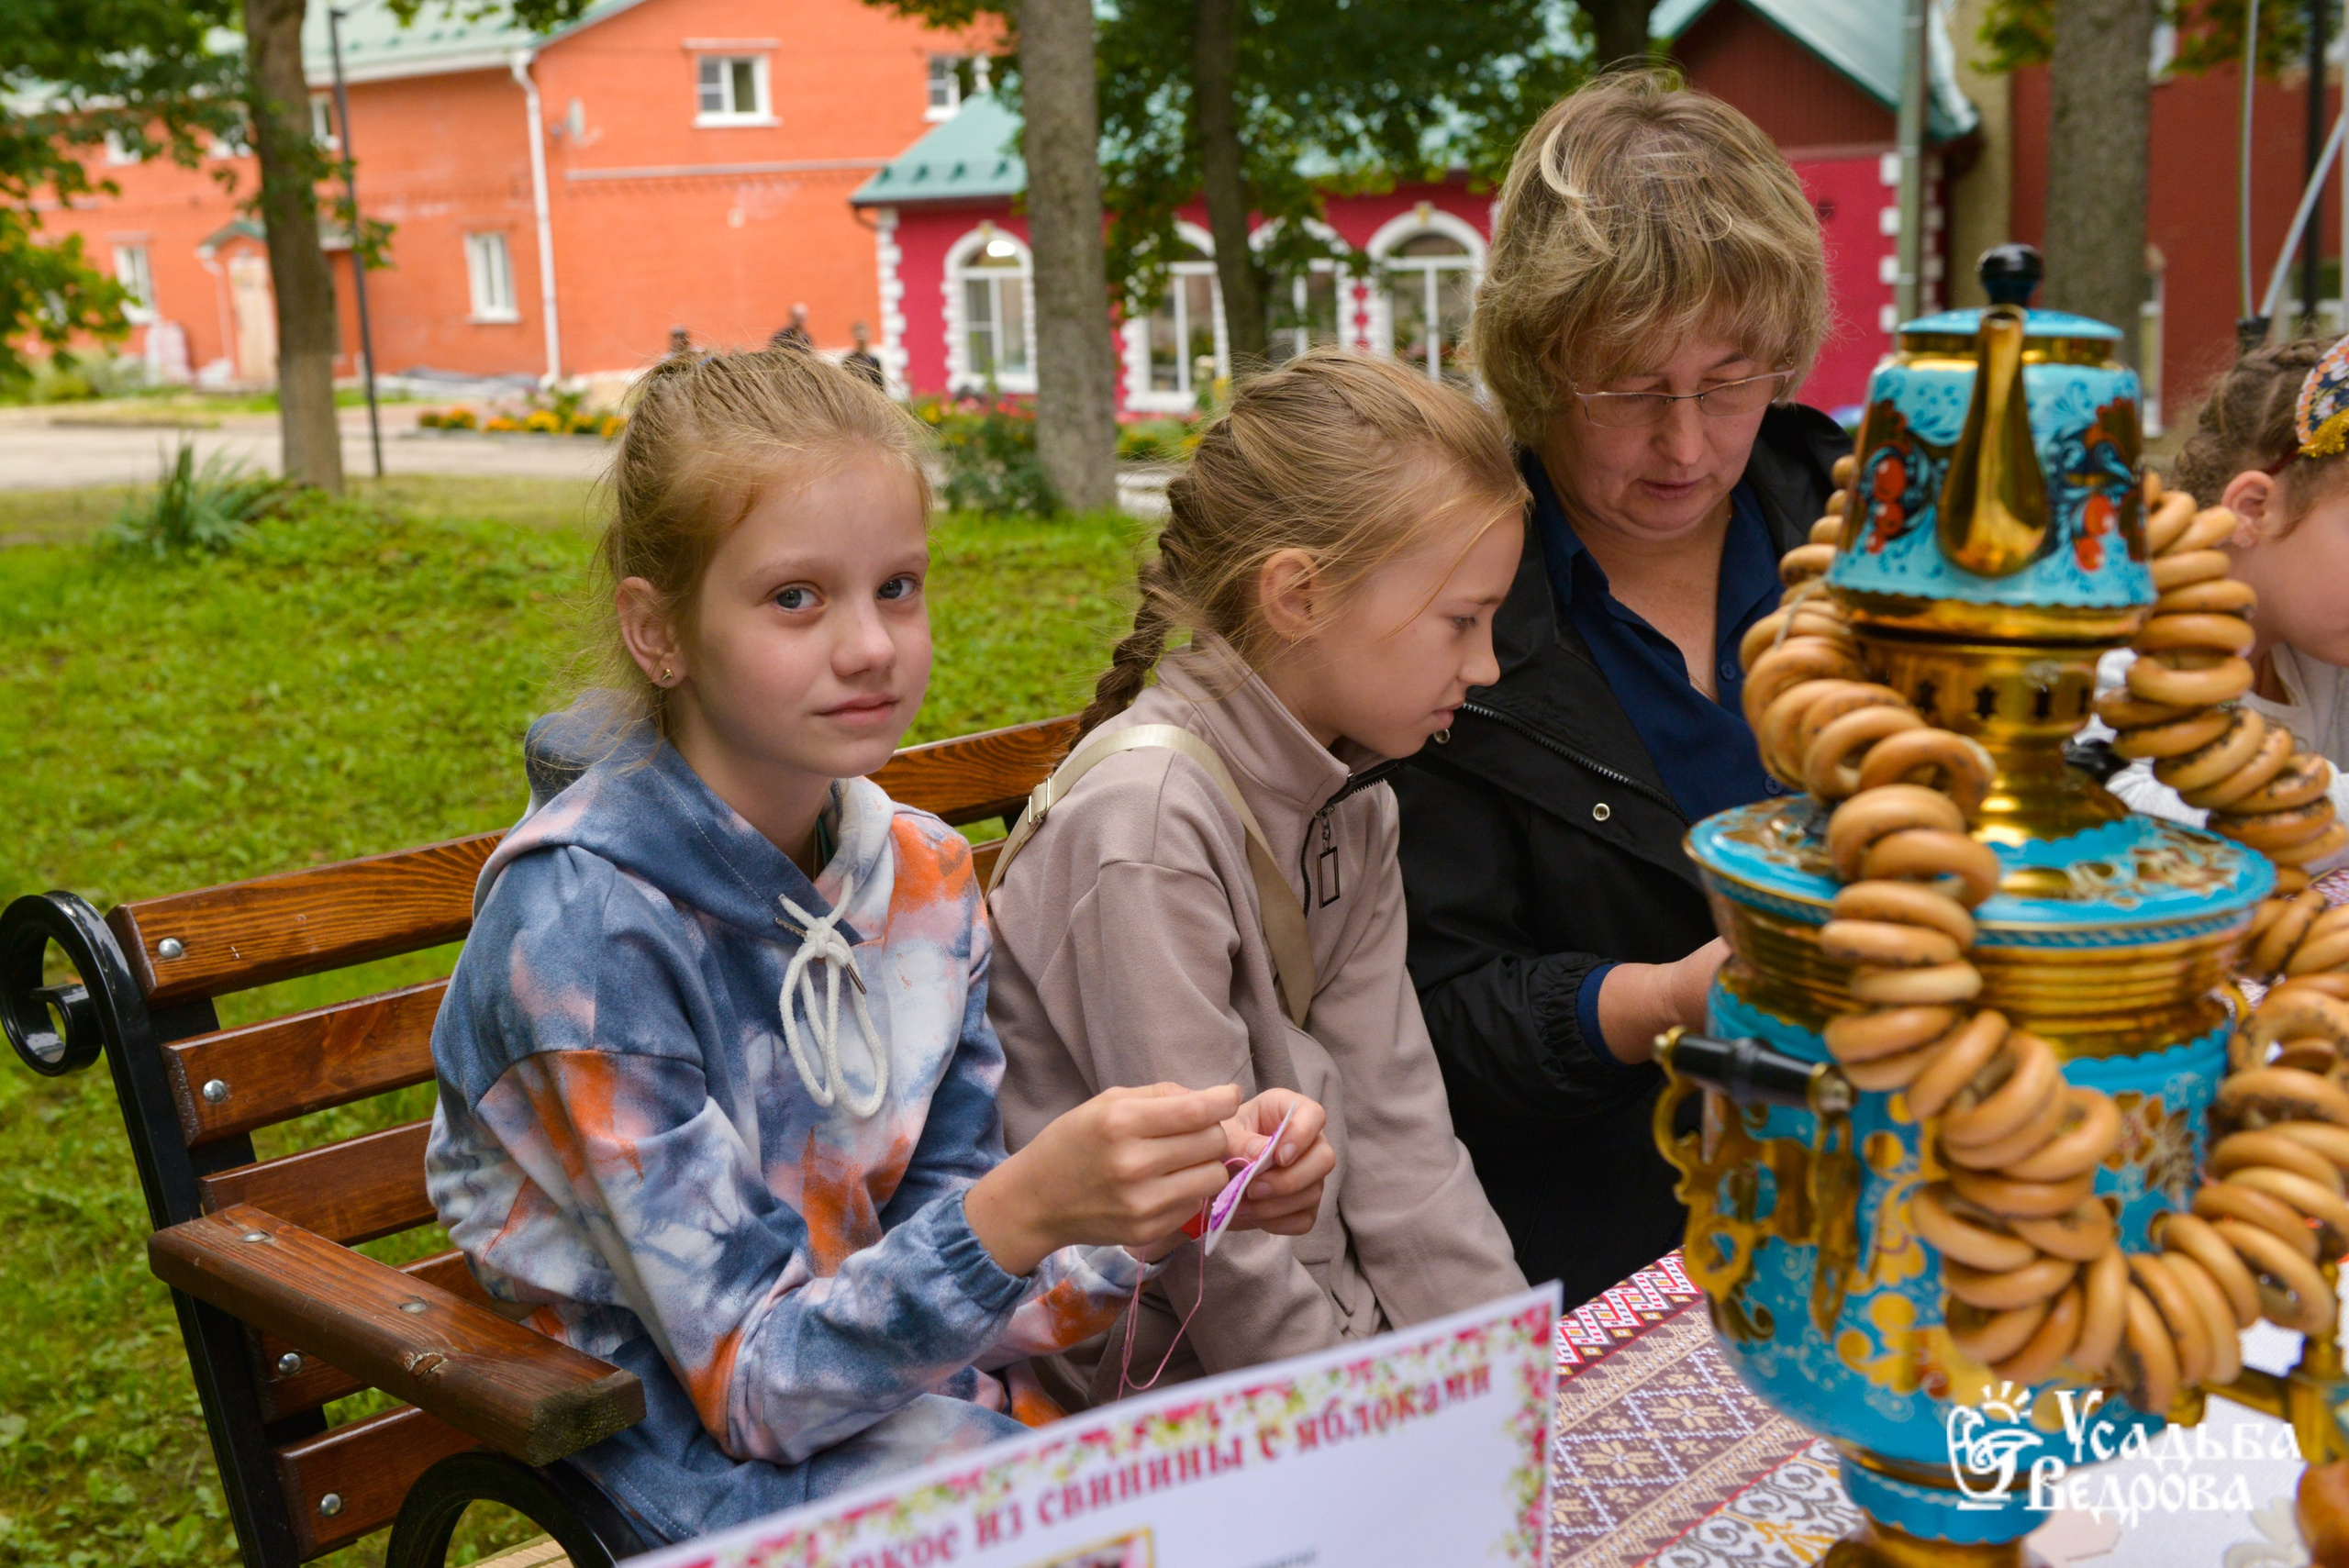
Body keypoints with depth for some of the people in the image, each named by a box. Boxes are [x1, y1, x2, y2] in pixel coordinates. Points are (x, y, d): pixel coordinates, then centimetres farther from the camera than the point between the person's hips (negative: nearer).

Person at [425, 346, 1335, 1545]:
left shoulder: (923, 875, -3)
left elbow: (948, 1258, 1)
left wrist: (1184, 1195, -16)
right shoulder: (582, 919, -22)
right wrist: (1026, 1208, -36)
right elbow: (754, 1384, -21)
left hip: (891, 1365, 5)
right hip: (694, 1441, -5)